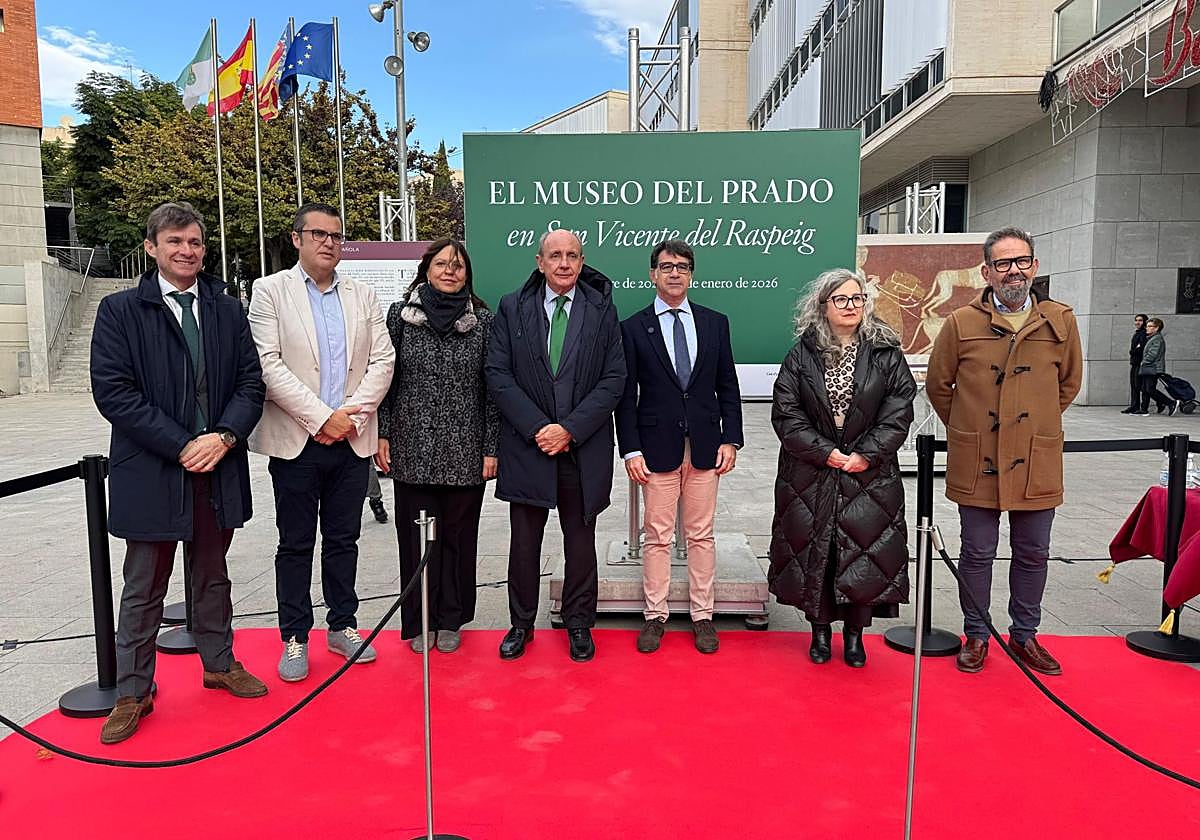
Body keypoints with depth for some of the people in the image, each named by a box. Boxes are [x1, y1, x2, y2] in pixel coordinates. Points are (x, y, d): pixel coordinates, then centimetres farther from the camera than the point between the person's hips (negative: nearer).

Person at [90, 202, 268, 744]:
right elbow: (112, 392, -11)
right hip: (151, 472, -3)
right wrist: (181, 446, -17)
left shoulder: (227, 311, 6)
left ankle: (219, 663, 35)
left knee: (212, 575, 18)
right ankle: (133, 692, 24)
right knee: (143, 589, 9)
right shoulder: (120, 311, -3)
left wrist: (224, 436, -13)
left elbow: (250, 383, 4)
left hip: (217, 469, 3)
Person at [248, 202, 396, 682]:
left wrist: (351, 413, -10)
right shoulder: (270, 291, 0)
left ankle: (342, 625, 26)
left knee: (343, 539, 12)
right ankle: (295, 637, 19)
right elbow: (269, 364, -10)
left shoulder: (362, 296, 10)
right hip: (296, 440, -3)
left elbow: (383, 360, 3)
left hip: (351, 441, 3)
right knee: (296, 544, 7)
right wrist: (321, 417, -15)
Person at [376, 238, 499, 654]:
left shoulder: (483, 320, 3)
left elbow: (491, 387, 3)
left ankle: (450, 620, 24)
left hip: (465, 452, 0)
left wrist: (491, 447, -1)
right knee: (416, 536, 6)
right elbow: (386, 378, 6)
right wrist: (381, 435, 1)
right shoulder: (400, 314, 4)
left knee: (458, 535, 8)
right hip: (412, 449, 0)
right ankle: (419, 622, 21)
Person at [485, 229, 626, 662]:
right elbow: (498, 374, -2)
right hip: (527, 445, 1)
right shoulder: (511, 308, 3)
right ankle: (521, 623, 27)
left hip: (584, 448, 0)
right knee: (524, 540, 10)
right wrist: (537, 428, -12)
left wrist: (570, 428, -12)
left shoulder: (602, 309, 2)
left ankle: (579, 623, 28)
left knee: (580, 539, 11)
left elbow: (614, 378, -3)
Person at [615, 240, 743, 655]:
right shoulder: (633, 328, 1)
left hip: (706, 446, 2)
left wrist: (730, 439, 0)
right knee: (657, 537, 6)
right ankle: (655, 615, 18)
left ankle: (702, 615, 21)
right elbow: (626, 395, -1)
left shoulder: (715, 323, 8)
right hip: (658, 447, -2)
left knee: (701, 535, 9)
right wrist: (631, 450, -8)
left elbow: (728, 387, 8)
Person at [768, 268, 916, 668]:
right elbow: (786, 413, -4)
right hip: (810, 476, 0)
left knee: (863, 552, 2)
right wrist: (825, 452, -12)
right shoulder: (802, 355, 1)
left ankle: (854, 634, 21)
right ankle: (820, 630, 24)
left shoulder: (886, 354, 2)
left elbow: (898, 413, -2)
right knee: (814, 552, 6)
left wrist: (866, 454, -13)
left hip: (869, 476, 0)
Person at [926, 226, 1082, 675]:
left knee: (1033, 553, 13)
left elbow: (1069, 382, 16)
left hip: (1037, 462, 2)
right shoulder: (961, 323, -3)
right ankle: (976, 635, 24)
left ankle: (1024, 635, 31)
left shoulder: (1060, 321, 2)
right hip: (976, 462, -2)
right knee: (978, 553, 8)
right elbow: (938, 385, 7)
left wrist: (1035, 425, 15)